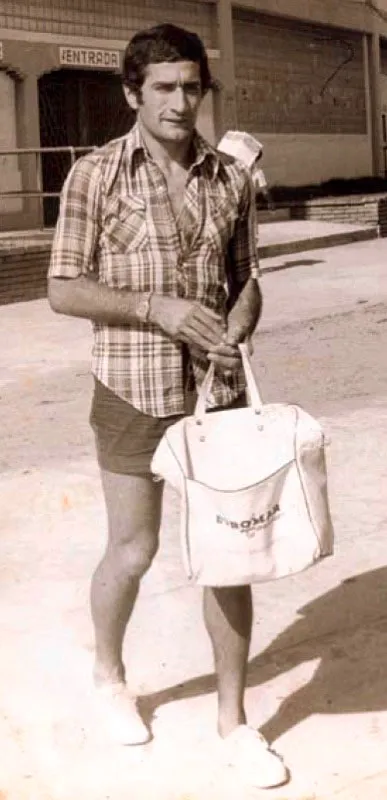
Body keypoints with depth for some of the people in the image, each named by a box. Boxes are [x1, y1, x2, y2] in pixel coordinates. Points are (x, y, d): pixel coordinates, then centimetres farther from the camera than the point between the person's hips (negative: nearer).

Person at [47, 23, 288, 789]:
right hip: (134, 389, -3)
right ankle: (108, 673, 38)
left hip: (219, 388, 3)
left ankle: (233, 719, 20)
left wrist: (237, 328, -12)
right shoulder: (95, 175, -7)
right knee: (133, 551, 9)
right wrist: (156, 307, -20)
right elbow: (63, 290, -7)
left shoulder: (230, 178, 3)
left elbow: (245, 278, 10)